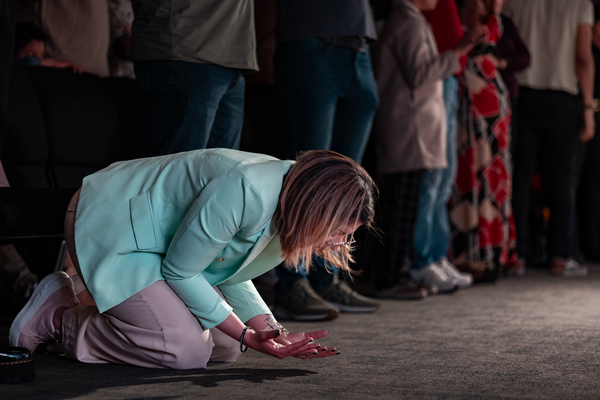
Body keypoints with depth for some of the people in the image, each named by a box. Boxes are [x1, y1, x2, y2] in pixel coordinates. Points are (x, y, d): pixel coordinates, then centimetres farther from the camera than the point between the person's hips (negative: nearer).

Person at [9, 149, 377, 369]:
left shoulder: (289, 206, -7)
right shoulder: (245, 191, -36)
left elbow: (231, 275, 5)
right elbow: (180, 271, -24)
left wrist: (275, 334, -7)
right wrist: (246, 335, -21)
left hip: (151, 235, 9)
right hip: (108, 227, -9)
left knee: (225, 348, 5)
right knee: (186, 352, -20)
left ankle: (94, 304, 18)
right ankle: (57, 317, -2)